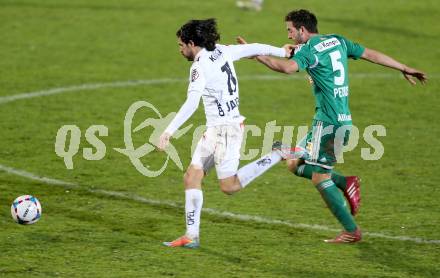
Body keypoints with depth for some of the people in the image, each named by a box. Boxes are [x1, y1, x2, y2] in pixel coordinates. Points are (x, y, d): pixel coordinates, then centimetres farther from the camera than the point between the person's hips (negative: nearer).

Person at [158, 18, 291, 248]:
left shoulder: (200, 67, -17)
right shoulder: (222, 51, 6)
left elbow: (191, 104, -28)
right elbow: (255, 48, 16)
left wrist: (169, 131, -32)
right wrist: (281, 52, 31)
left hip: (225, 128, -10)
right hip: (215, 128, 10)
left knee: (229, 186, -3)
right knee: (191, 177, 5)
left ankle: (277, 156, 0)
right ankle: (191, 236, 3)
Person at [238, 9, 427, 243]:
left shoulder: (308, 50, -11)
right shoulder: (338, 41, 13)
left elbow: (288, 67, -32)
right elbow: (371, 55, 17)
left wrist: (256, 54, -28)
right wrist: (404, 69, 24)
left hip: (328, 122, -9)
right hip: (342, 119, 9)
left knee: (320, 178, -3)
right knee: (294, 163, 14)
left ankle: (351, 231, -1)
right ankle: (345, 183, 6)